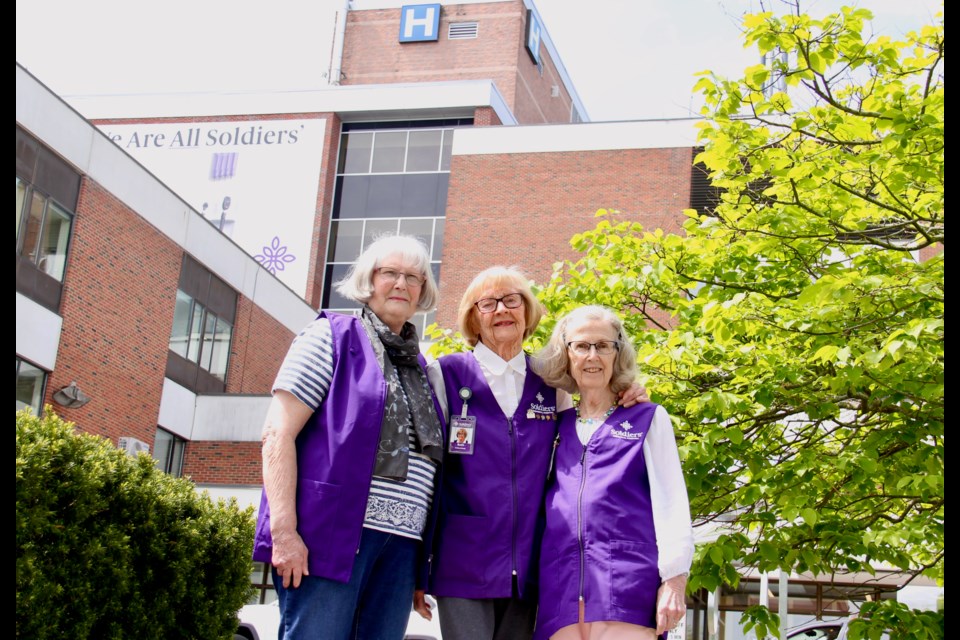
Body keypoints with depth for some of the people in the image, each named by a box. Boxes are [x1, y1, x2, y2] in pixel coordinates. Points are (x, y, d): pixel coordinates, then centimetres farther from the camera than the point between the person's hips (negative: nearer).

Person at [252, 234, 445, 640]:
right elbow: (278, 434, -6)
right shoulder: (332, 336, 4)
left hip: (399, 545, 6)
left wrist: (422, 556, 15)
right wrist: (284, 531, -16)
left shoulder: (420, 367, 21)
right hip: (331, 532, -6)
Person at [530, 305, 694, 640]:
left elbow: (670, 504, 4)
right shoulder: (556, 425, 20)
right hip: (561, 591, 3)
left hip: (627, 587, -3)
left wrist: (674, 581, -6)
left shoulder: (648, 419, 12)